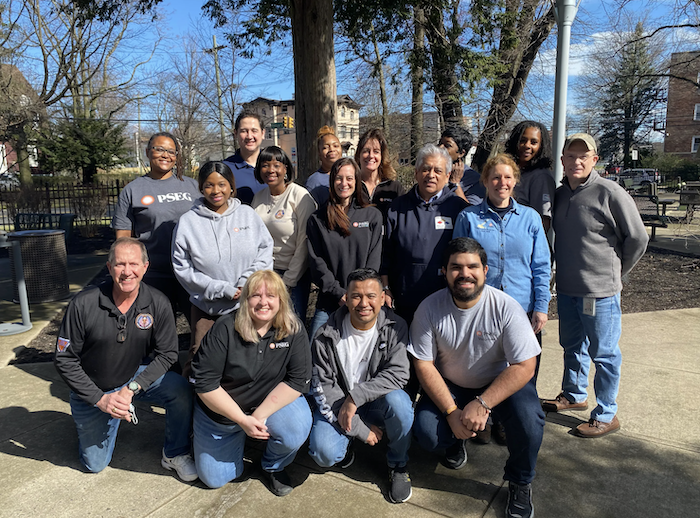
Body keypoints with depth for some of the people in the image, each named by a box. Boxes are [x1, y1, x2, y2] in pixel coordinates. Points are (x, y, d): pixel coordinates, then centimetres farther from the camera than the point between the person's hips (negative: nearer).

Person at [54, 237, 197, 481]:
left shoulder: (157, 303, -18)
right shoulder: (83, 304, -22)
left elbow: (167, 354, -12)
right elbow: (64, 359, -14)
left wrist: (131, 388, -24)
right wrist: (100, 399, -19)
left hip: (138, 377, 1)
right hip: (92, 390, 0)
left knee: (180, 390, -28)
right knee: (95, 465, 9)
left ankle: (175, 454, -4)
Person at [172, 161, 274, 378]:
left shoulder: (248, 214, 2)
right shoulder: (188, 222, -4)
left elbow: (265, 248, 3)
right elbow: (182, 268, -7)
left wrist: (247, 282, -11)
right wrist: (223, 289, -13)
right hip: (206, 307, -1)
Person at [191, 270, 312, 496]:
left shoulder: (293, 330, -16)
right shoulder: (225, 329, -20)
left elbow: (299, 379, -19)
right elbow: (204, 382, -20)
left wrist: (259, 416, -24)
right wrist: (242, 420, -22)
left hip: (272, 402, 0)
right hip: (221, 409, 0)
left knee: (296, 431, -29)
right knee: (213, 478, 5)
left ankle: (274, 467, 5)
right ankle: (238, 437, 33)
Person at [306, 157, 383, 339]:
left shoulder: (373, 215, 8)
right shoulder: (317, 220, 8)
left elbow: (374, 260, 2)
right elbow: (316, 262, 1)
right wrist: (339, 294, -10)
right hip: (328, 303, 0)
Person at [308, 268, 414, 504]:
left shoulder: (395, 327, -11)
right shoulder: (327, 336, -14)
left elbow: (398, 373, -18)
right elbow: (322, 387, -13)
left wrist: (355, 396, -29)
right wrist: (361, 430, -16)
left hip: (377, 403, 1)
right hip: (337, 405, 0)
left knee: (398, 400, -32)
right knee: (324, 454, -26)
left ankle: (398, 466, -3)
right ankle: (346, 442, 14)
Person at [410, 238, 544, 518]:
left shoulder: (506, 307, -20)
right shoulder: (429, 308, -16)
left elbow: (524, 366, -20)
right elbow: (423, 365, -12)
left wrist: (482, 404, -29)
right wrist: (452, 412, -22)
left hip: (502, 382, -1)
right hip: (449, 385, 1)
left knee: (529, 419, -29)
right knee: (427, 433, -22)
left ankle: (520, 482, 4)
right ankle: (457, 440, 18)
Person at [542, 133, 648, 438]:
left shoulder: (610, 193, -13)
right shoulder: (560, 194, 7)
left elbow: (638, 238, -7)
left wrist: (615, 273, 1)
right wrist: (563, 272, 14)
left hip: (600, 291, -6)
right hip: (566, 289, 7)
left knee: (603, 353, 5)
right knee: (572, 346, 21)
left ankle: (606, 415, 19)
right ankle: (574, 395, 40)